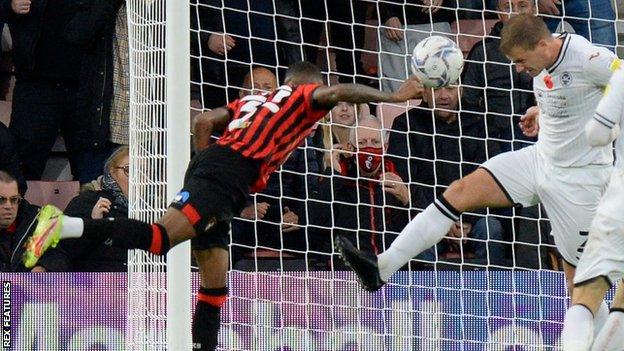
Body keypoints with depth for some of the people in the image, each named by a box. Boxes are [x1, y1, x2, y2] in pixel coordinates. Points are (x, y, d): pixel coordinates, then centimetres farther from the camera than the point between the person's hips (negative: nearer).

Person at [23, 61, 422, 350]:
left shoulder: (254, 100, 32)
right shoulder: (303, 96, 14)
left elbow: (204, 122, 24)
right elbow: (336, 93, -5)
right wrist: (394, 96, -2)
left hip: (207, 165, 9)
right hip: (230, 177, -9)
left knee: (215, 283, 10)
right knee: (160, 238, -23)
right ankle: (66, 225, -34)